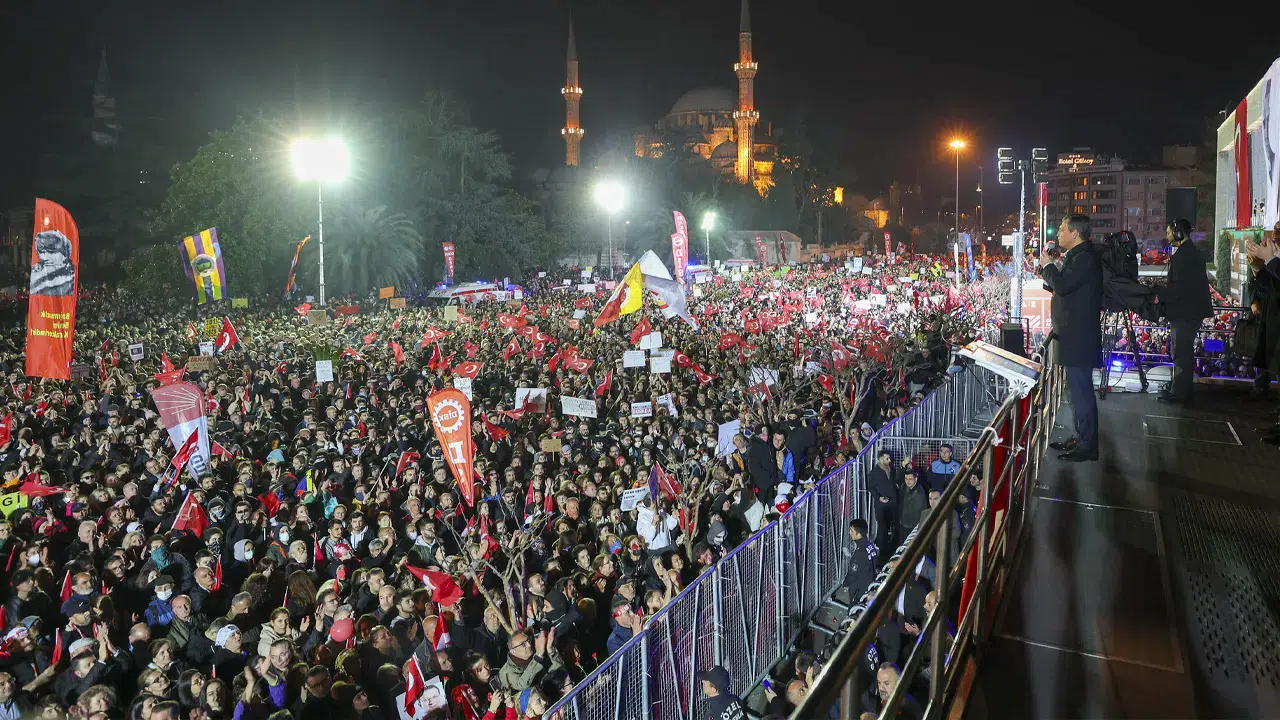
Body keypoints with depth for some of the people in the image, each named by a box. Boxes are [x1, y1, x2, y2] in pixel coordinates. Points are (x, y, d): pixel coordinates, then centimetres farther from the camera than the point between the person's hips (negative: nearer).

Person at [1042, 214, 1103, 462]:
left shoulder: (1084, 258, -17)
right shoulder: (1076, 256, 16)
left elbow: (1063, 286, -27)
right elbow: (1060, 286, 20)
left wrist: (1048, 266, -12)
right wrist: (1049, 268, 7)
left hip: (1079, 337, -11)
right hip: (1072, 336, 11)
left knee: (1081, 390, -6)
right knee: (1078, 389, 17)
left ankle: (1087, 447, 1)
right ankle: (1080, 439, 28)